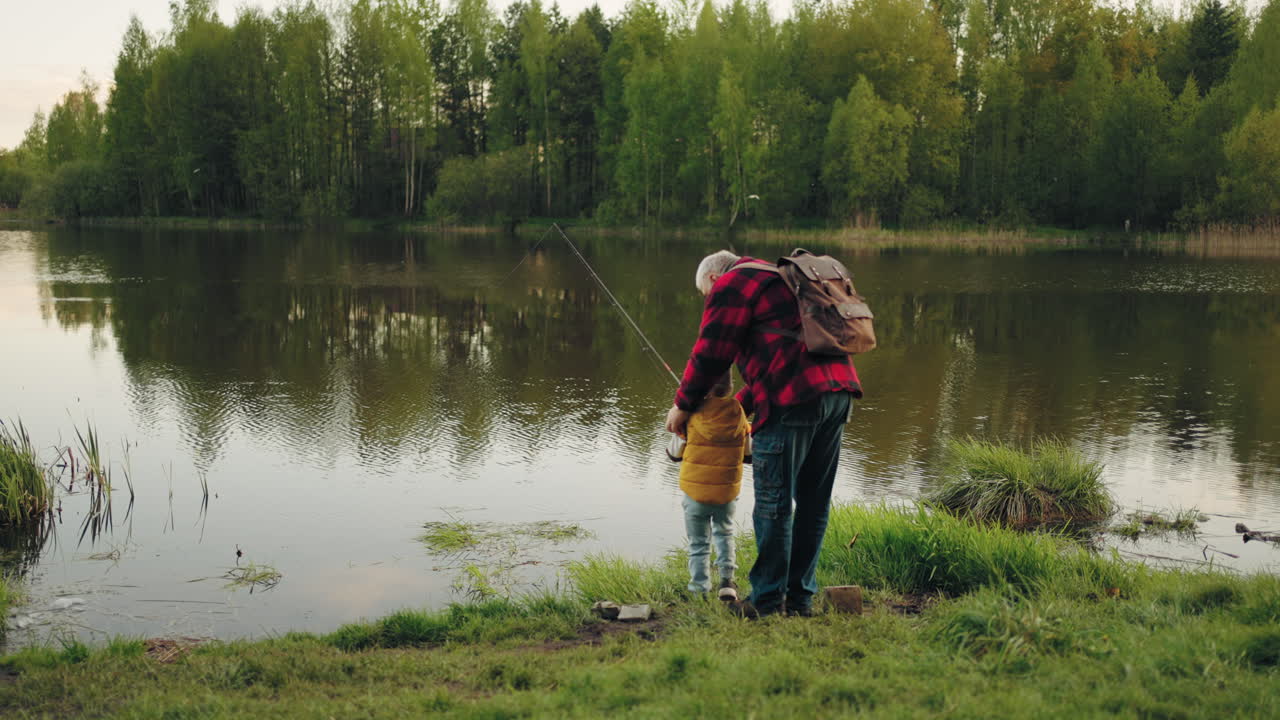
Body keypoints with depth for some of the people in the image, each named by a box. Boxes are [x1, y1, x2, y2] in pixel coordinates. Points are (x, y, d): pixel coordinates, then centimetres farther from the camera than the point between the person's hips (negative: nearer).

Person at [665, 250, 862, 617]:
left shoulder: (730, 285, 5)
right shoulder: (773, 280, 33)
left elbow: (710, 355, 1)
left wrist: (683, 405, 14)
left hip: (794, 400, -9)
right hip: (838, 389, 9)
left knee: (774, 503, 0)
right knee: (813, 501, 14)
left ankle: (768, 600, 8)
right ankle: (801, 597, 22)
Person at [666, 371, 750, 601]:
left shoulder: (691, 414, -14)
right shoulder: (739, 413, -8)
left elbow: (675, 453, -3)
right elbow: (749, 452, 4)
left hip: (695, 490, -2)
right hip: (728, 491, 2)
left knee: (698, 543, 12)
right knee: (724, 533, 24)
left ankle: (700, 589, 14)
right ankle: (727, 579, 12)